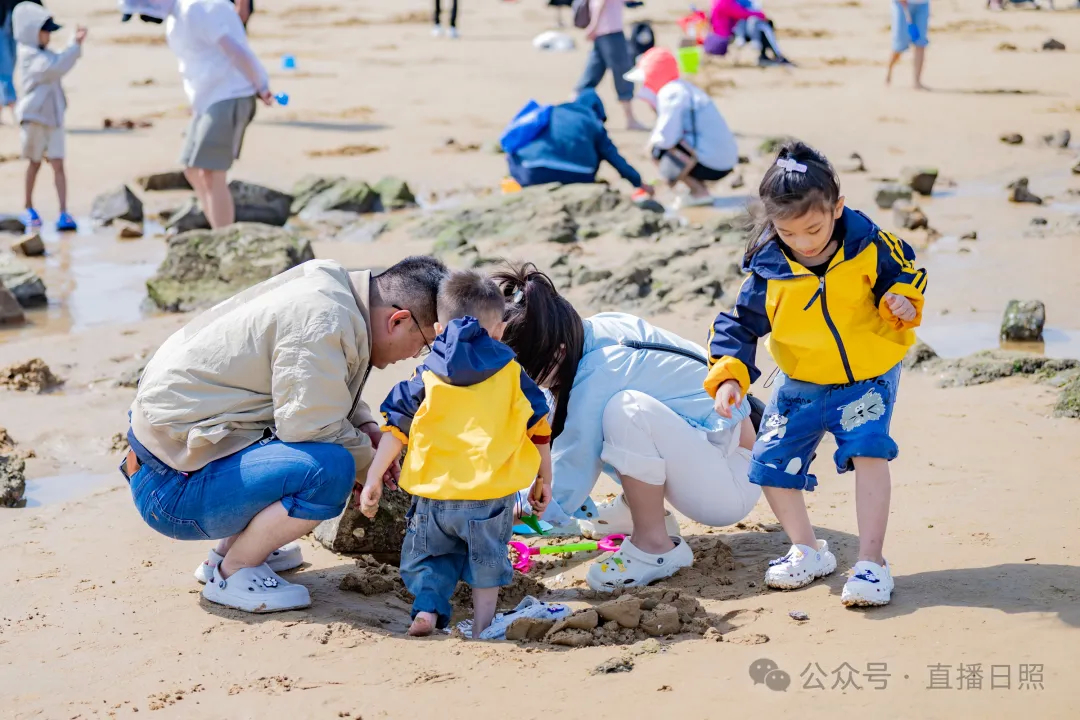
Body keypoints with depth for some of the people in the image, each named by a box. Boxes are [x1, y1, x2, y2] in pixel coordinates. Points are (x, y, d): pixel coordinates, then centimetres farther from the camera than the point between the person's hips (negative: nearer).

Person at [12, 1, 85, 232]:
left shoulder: (44, 53, 12)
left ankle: (64, 213, -10)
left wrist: (76, 42, 1)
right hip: (34, 116, -6)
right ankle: (29, 208, 28)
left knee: (58, 164, -4)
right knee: (35, 162, 10)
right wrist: (75, 44, -24)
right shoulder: (29, 56, -14)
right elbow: (56, 67, -27)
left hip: (54, 116, 6)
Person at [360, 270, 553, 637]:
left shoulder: (426, 380, 5)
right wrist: (544, 479, 21)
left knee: (425, 553, 20)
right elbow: (539, 430, 9)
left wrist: (373, 479, 8)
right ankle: (482, 623, 16)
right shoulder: (512, 376, 5)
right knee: (487, 556, 21)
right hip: (492, 496, 0)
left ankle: (428, 607, -1)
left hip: (434, 495, 0)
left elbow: (396, 430, 3)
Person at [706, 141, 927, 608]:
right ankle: (807, 551, 21)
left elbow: (903, 273, 2)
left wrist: (902, 301, -20)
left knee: (868, 450, -22)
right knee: (771, 463, -1)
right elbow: (740, 325, -7)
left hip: (867, 377, -2)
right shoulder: (768, 270, -15)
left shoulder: (867, 245, -15)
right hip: (801, 385, 3)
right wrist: (728, 376, -20)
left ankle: (871, 561, -12)